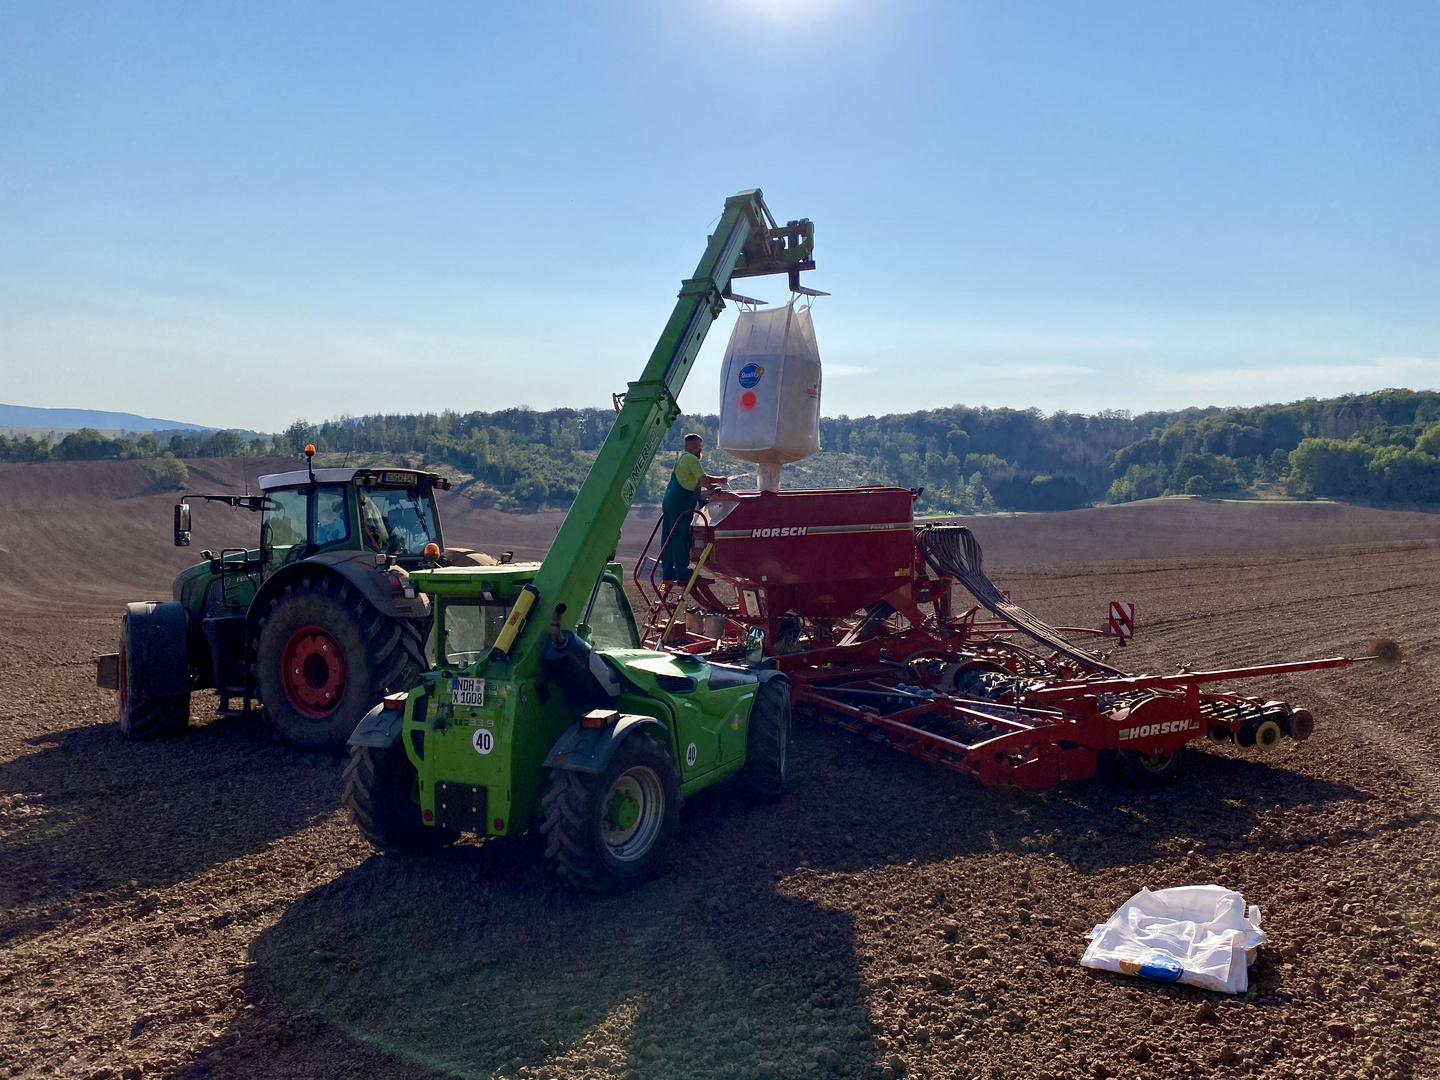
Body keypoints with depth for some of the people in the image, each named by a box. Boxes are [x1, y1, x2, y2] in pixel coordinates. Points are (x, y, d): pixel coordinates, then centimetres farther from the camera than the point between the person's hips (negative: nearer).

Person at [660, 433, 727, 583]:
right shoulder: (691, 459, -8)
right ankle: (683, 574, -7)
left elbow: (694, 480, 28)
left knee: (669, 537, 9)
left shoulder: (681, 458, 23)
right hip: (680, 503, -10)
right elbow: (703, 479, -17)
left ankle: (668, 573, 11)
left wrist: (710, 485, 17)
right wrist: (721, 480, -3)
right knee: (681, 538, -8)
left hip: (669, 501, 10)